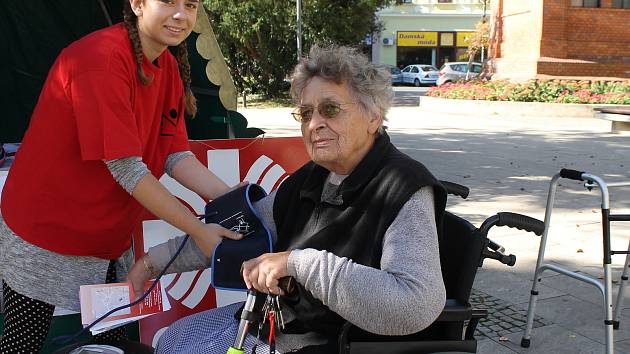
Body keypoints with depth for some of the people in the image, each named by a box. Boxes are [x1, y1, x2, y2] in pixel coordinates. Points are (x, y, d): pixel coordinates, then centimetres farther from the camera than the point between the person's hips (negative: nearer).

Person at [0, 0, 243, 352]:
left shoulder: (170, 66, -1)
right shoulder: (101, 58, -26)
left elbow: (176, 155, -3)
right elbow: (126, 168, -28)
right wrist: (198, 230, -27)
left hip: (110, 237, 8)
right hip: (45, 235, -7)